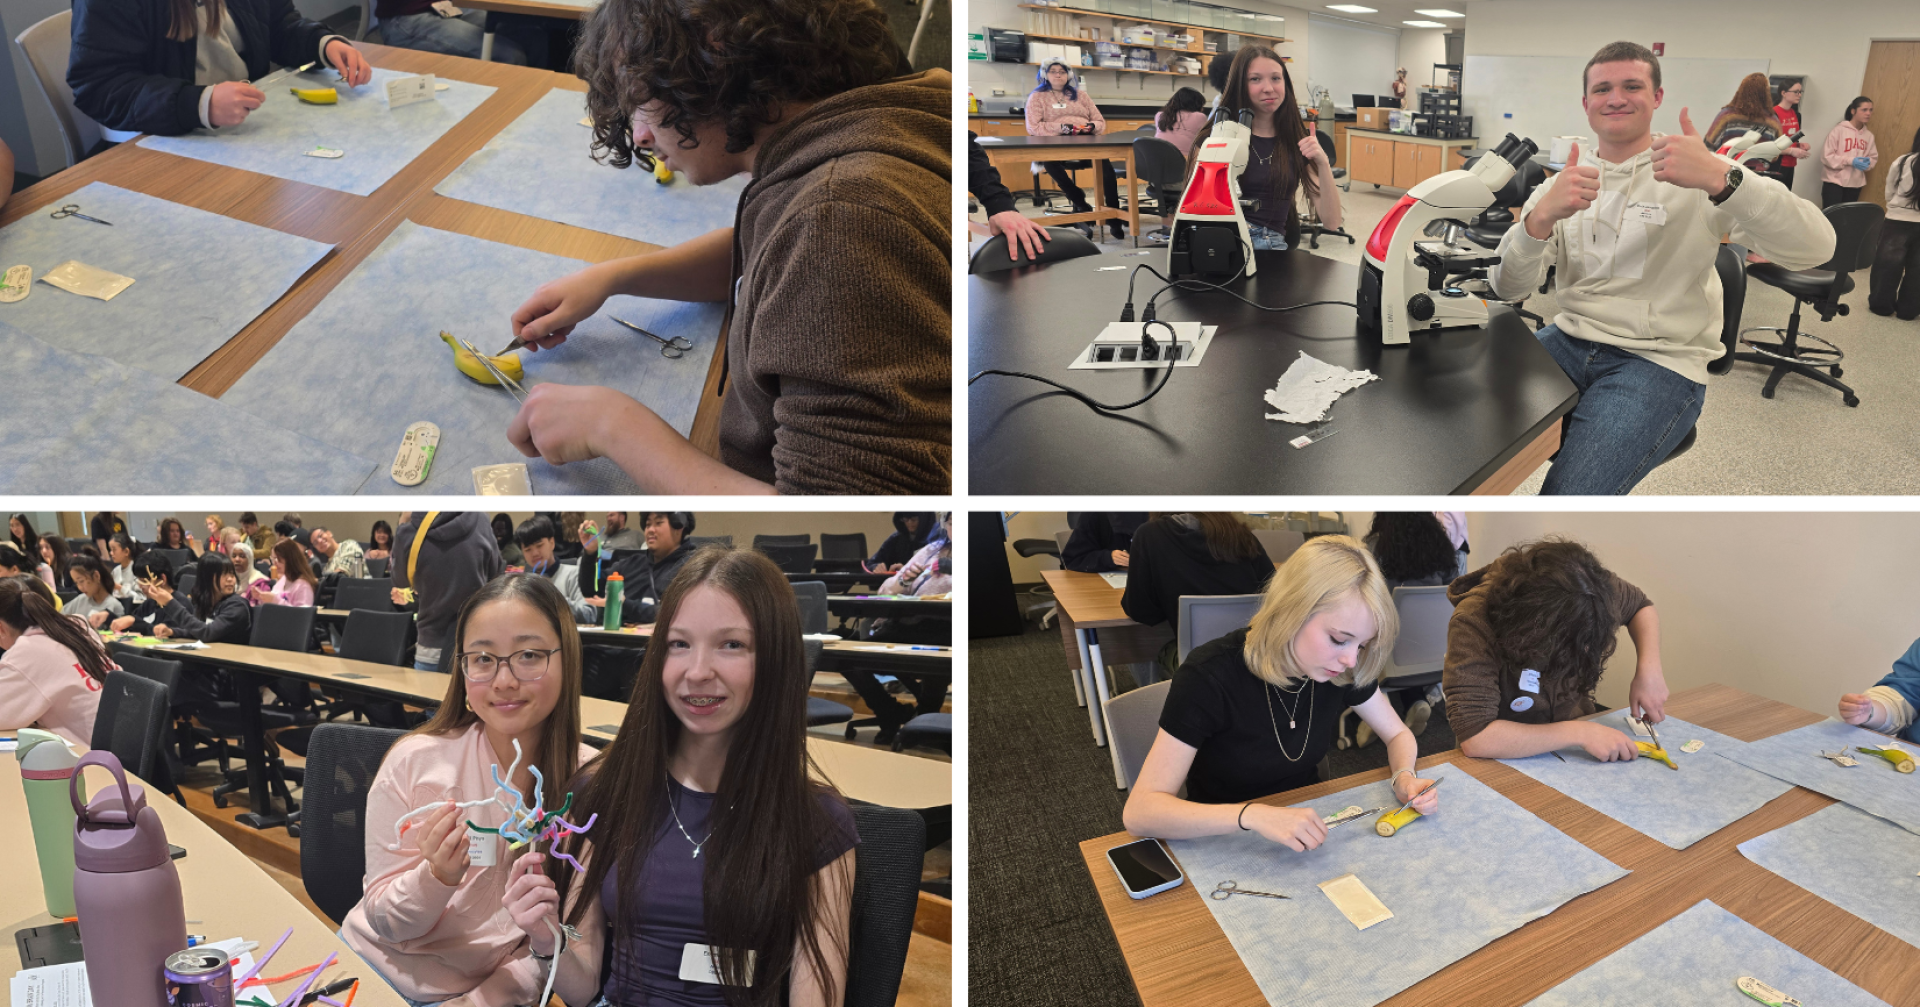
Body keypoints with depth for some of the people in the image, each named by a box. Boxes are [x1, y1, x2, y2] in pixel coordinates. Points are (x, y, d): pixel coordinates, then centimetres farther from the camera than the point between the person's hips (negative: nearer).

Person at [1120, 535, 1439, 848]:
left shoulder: (1342, 669, -10)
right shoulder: (1209, 676, -26)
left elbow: (1398, 735, 10)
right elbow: (1138, 812, -31)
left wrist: (1405, 777, -14)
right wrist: (1251, 815, -43)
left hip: (1308, 833, 4)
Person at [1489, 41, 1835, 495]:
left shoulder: (1695, 175, -1)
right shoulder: (1563, 184, 10)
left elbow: (1814, 248, -15)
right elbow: (1507, 285, -3)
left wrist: (1721, 178, -31)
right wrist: (1542, 216, -25)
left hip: (1659, 361, -4)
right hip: (1570, 341, 4)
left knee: (1568, 497, -27)